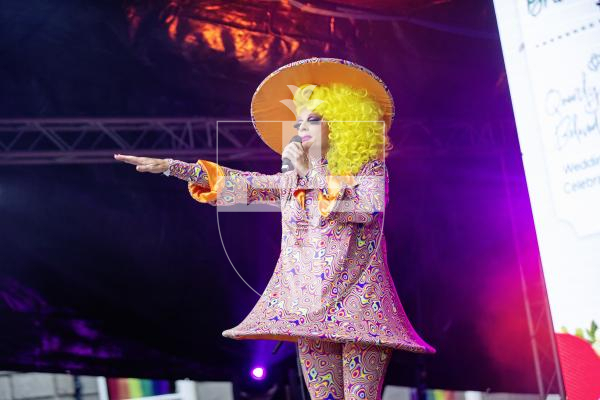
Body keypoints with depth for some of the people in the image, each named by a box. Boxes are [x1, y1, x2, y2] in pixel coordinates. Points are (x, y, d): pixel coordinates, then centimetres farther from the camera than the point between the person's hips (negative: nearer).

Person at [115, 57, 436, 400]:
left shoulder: (370, 168, 2)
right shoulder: (293, 181, 14)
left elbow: (365, 207, -17)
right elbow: (241, 183, 11)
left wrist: (312, 173, -12)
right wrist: (170, 165, 6)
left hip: (359, 304, -4)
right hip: (310, 310, 4)